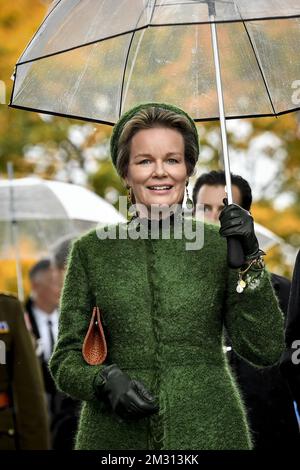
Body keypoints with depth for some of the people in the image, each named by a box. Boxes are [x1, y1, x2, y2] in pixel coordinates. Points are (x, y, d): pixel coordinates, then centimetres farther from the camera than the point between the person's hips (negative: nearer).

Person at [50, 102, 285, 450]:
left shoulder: (219, 246, 2)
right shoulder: (91, 251, 2)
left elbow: (265, 350, -4)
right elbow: (65, 359, 4)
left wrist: (250, 261, -12)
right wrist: (104, 380, -15)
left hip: (209, 433, 0)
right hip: (116, 438, 0)